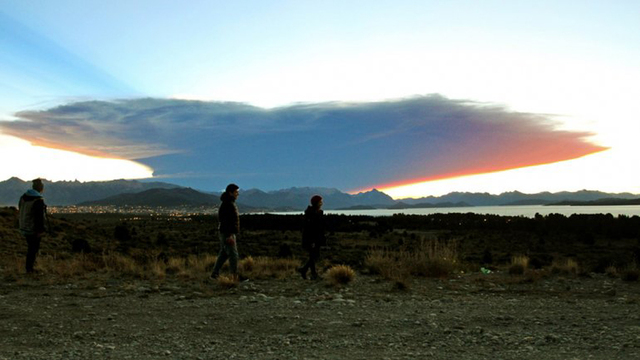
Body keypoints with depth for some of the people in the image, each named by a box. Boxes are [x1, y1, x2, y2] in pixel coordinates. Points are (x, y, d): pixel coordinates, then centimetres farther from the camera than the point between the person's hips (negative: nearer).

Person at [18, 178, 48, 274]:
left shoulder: (23, 197, 6)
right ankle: (29, 268, 5)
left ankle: (29, 266, 25)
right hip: (34, 229, -8)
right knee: (33, 249, 2)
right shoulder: (39, 200, -20)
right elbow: (40, 217, -21)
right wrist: (41, 230, -16)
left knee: (31, 247, 20)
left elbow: (20, 212, 14)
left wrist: (22, 225, 22)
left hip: (24, 228, 8)